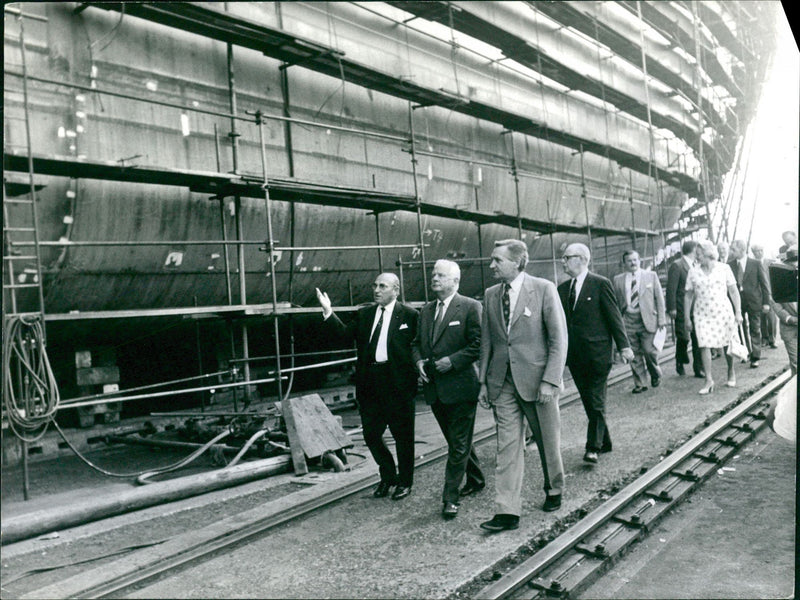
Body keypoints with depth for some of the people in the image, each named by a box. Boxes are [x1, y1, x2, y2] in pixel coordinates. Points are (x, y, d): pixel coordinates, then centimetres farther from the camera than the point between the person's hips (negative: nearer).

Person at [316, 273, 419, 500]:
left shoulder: (409, 315, -3)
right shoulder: (364, 314, 11)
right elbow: (347, 333, 1)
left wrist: (417, 371, -16)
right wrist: (328, 312, -8)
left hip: (397, 382, -5)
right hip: (369, 382, 5)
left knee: (402, 435, 8)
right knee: (371, 433, 11)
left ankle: (404, 481, 26)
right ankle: (388, 476, 33)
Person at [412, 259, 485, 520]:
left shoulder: (470, 307, -8)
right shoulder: (426, 310, 13)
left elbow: (479, 344, -13)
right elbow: (416, 343, 20)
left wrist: (452, 361, -18)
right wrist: (419, 361, 1)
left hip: (460, 387, -7)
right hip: (435, 388, 7)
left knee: (459, 445, -1)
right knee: (457, 440, 19)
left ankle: (450, 497, 5)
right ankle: (476, 479, 38)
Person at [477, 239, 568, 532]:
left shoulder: (544, 289, -7)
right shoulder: (491, 295, 7)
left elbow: (559, 339, -8)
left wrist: (550, 381, -15)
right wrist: (483, 381, 7)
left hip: (536, 379, -3)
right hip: (503, 383, 3)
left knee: (548, 442, 12)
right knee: (507, 446, 2)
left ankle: (554, 491, 37)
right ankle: (507, 511, 7)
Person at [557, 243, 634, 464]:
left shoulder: (601, 284, -6)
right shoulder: (562, 288, 10)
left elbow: (614, 316, -6)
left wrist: (623, 345, -9)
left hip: (597, 353, -6)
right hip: (575, 355, 6)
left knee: (596, 402, -2)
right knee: (588, 402, 13)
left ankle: (593, 447, 5)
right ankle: (604, 442, 27)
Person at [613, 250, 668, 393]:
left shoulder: (651, 276, 7)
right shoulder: (618, 280, 8)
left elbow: (659, 299, 6)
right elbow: (616, 303, 9)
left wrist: (661, 320, -1)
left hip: (648, 320, -1)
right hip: (628, 321, 1)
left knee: (649, 350, -5)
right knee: (635, 354, 2)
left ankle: (655, 375, 23)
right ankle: (639, 384, 13)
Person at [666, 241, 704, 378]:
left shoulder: (695, 266, 15)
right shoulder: (676, 266, -8)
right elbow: (671, 288, -12)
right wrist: (672, 308, -16)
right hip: (682, 310, -6)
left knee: (698, 340, 5)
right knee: (683, 338, -4)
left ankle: (699, 369, 12)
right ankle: (680, 363, 19)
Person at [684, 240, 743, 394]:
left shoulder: (724, 268, -1)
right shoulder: (693, 272, 1)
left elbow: (734, 291, 3)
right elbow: (688, 296, 5)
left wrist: (738, 312, 0)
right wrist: (687, 317, 4)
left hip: (724, 312, 0)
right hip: (702, 314, 0)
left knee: (727, 345, 9)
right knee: (704, 346, -9)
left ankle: (731, 373, 32)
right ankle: (709, 380, -3)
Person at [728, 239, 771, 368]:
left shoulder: (756, 264, -3)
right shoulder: (729, 265, 1)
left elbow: (765, 283, -1)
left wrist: (766, 302, -5)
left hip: (754, 301, -2)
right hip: (737, 301, 2)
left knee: (755, 330, 5)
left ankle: (755, 357, 11)